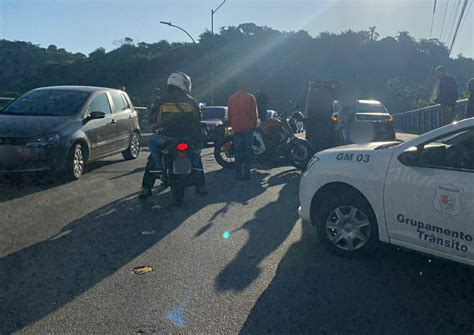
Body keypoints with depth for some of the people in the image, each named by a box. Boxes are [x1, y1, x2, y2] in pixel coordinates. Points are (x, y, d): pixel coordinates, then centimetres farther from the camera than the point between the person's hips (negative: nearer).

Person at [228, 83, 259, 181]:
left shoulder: (232, 98, 4)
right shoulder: (250, 98, -4)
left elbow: (229, 114, 7)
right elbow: (255, 113, -3)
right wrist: (254, 126, 7)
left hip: (237, 129, 2)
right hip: (248, 128, -2)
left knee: (238, 152, 8)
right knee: (248, 152, 4)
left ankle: (238, 174, 9)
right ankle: (246, 174, 3)